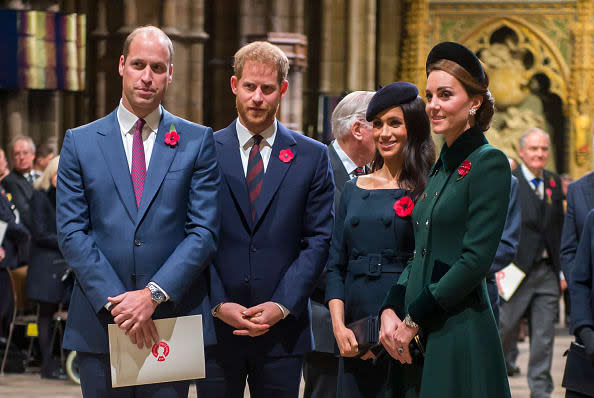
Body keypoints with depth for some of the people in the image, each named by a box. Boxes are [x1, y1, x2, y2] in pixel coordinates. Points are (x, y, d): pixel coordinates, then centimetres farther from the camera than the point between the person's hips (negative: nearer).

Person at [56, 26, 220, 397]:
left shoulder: (198, 141, 5)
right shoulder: (80, 142, 7)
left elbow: (205, 231, -2)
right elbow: (71, 232, 0)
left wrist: (154, 294, -13)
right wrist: (115, 300, -11)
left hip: (172, 321, -1)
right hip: (99, 325, 1)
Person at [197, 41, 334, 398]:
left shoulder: (312, 157, 6)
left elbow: (318, 241, 1)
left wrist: (282, 306, -9)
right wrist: (218, 305, -9)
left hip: (282, 328, 0)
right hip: (216, 328, 0)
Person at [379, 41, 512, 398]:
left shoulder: (489, 163, -9)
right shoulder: (441, 166, 15)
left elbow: (476, 259, -16)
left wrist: (414, 319, -13)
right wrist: (390, 311, 0)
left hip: (460, 334, -8)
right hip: (419, 338, 8)